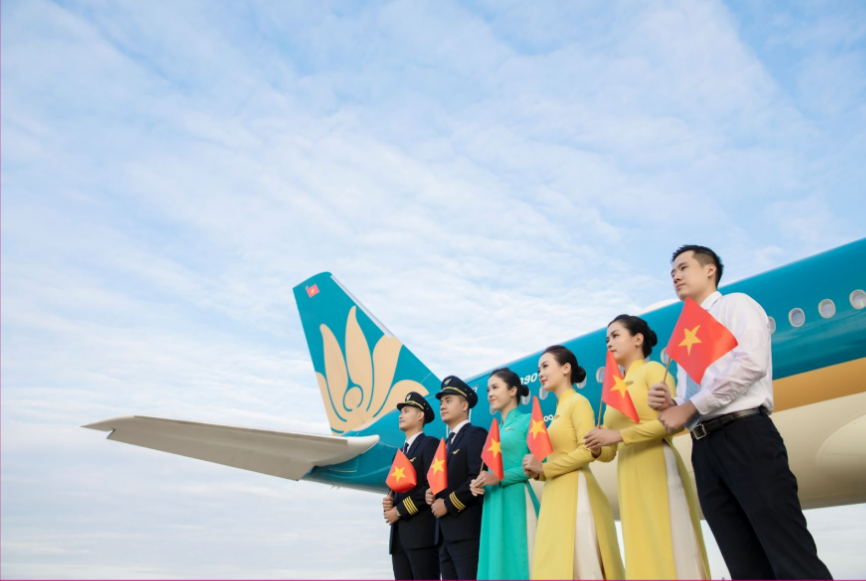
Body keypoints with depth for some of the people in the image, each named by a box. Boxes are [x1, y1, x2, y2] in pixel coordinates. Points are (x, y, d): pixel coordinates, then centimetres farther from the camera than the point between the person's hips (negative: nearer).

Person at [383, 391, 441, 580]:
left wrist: (399, 510, -11)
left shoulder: (430, 444, -2)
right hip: (399, 535, 8)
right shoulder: (401, 452, 22)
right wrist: (389, 502, 0)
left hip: (422, 532, -8)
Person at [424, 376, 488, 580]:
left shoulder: (476, 434, -3)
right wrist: (431, 495, 1)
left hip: (466, 530, -8)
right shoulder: (445, 443, 22)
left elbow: (478, 478, -15)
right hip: (445, 533, 8)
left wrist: (448, 504, -11)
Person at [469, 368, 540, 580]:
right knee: (496, 561, 8)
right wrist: (479, 483, -1)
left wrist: (501, 477, -18)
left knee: (517, 561, -3)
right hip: (493, 504, 7)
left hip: (516, 501, -7)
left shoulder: (527, 421, -2)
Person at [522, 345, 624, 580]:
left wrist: (544, 468, -13)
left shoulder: (578, 402, -6)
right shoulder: (560, 408, 19)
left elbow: (588, 451, -17)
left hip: (575, 492, -9)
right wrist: (537, 472, 3)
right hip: (557, 495, 9)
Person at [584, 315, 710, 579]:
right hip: (629, 476, 7)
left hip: (658, 467, -7)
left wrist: (619, 435, -17)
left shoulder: (653, 370, 3)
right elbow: (608, 453, 19)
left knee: (672, 547, -4)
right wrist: (597, 445, -3)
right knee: (643, 553, 7)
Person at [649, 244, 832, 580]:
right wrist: (670, 406, 1)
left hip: (746, 436, -7)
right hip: (704, 449, 7)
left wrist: (688, 408, -12)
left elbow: (751, 362, -13)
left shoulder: (735, 304, 6)